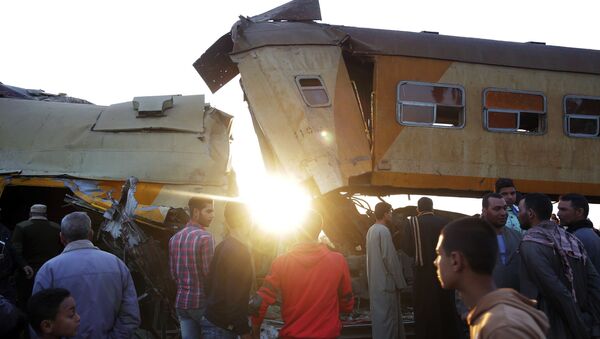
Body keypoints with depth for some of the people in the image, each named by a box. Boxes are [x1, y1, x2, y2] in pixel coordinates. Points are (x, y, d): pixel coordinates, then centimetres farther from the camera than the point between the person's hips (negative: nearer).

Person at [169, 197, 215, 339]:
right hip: (203, 302, -6)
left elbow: (173, 273, 13)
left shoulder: (174, 238, 9)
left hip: (181, 302, 7)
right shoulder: (205, 237, -14)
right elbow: (210, 273, -16)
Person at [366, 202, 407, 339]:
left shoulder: (371, 230, 11)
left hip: (375, 281, 9)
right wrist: (400, 282, -12)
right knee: (387, 316, -4)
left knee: (379, 313, 15)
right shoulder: (383, 231, -16)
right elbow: (389, 258, -19)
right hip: (386, 281, -9)